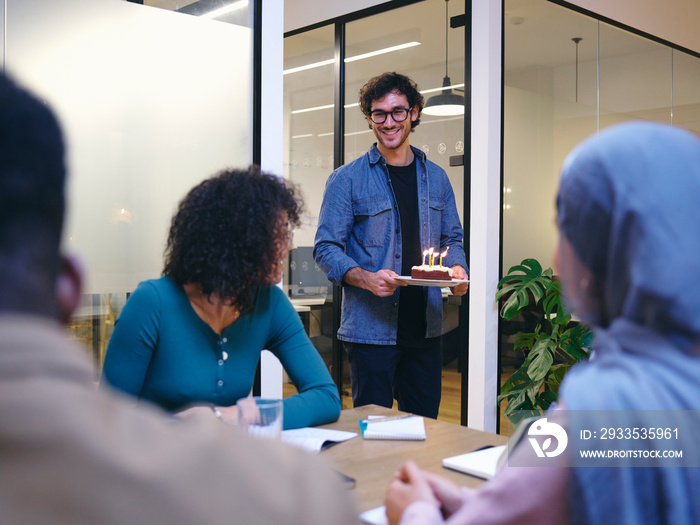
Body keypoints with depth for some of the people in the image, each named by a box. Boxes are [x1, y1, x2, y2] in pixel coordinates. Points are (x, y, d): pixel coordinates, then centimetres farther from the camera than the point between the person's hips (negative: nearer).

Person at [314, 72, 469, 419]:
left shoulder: (435, 178, 13)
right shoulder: (347, 179, -2)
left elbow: (452, 238, 19)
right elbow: (326, 248, -5)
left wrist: (457, 268, -3)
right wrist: (366, 279, -22)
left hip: (425, 329, 4)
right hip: (370, 329, -4)